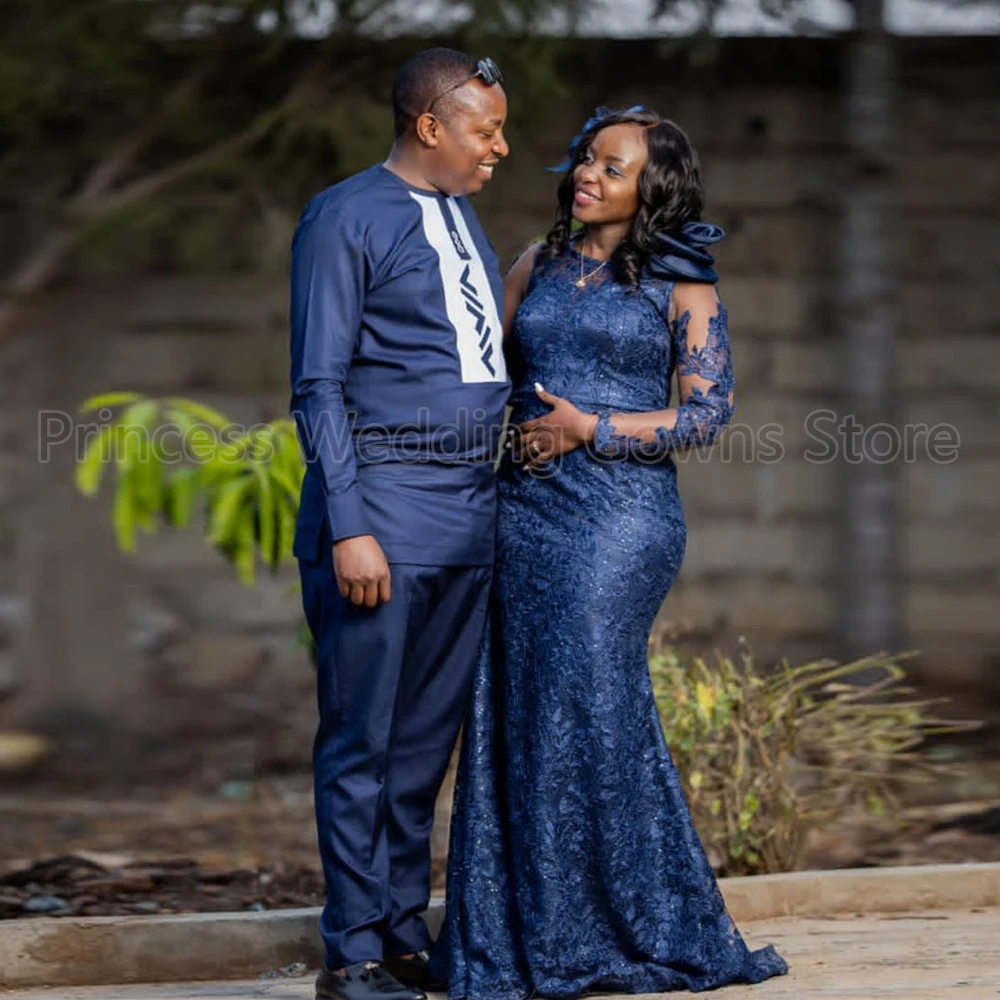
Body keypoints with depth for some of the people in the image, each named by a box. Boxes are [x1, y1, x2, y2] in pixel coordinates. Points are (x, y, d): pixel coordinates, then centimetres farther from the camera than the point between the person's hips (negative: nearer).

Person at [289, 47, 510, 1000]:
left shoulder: (464, 220, 18)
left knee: (427, 737, 11)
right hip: (383, 507, -7)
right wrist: (349, 528, -17)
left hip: (471, 513, 7)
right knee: (362, 741, -2)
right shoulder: (345, 218, -6)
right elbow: (319, 386, -10)